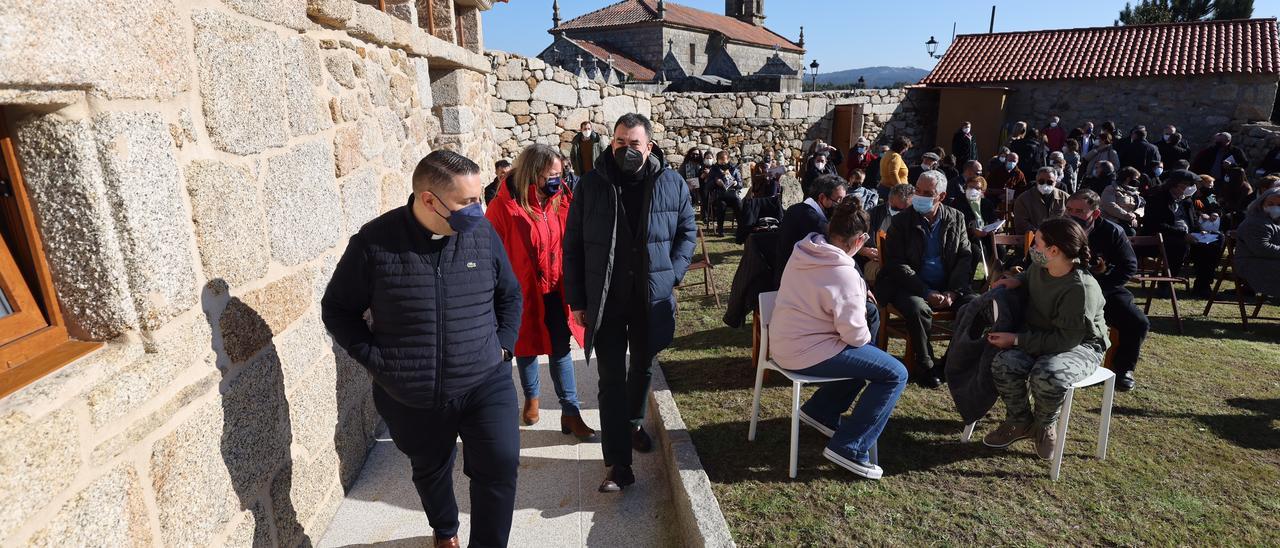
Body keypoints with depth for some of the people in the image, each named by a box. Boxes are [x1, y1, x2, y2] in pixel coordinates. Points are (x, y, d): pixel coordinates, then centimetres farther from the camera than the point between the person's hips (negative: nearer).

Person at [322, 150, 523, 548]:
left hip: (485, 383, 0)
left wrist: (503, 345, -2)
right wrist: (376, 360, -9)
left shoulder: (483, 233, -6)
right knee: (430, 470, 22)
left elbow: (510, 294, 8)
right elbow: (336, 308, -1)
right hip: (410, 397, 0)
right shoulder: (374, 242, -13)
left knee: (500, 466, -10)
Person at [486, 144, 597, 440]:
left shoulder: (562, 201, -5)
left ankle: (570, 412, 17)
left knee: (561, 348, 8)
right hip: (523, 293, -2)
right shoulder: (504, 207, -18)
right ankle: (531, 398, 42)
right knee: (527, 348, 18)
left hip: (556, 292, 3)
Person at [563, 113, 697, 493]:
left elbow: (687, 232, 8)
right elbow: (572, 245, -1)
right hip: (605, 301, -2)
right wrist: (577, 300, -4)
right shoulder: (592, 185, -3)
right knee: (611, 379, -1)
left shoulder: (672, 184, -1)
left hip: (652, 299, 2)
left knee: (643, 367, 19)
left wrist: (672, 274, -6)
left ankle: (632, 424, 46)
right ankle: (619, 464, 5)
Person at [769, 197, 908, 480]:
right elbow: (855, 334, -19)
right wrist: (867, 336, 3)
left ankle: (820, 411, 30)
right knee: (895, 374, -5)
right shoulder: (844, 274, -24)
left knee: (868, 352, 27)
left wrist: (857, 295, 11)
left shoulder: (802, 251, 1)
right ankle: (849, 448, -4)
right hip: (807, 353, -9)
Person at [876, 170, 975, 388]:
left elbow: (965, 258, 5)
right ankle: (925, 367, -13)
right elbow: (896, 265, -9)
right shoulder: (901, 221, -3)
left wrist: (953, 292, -11)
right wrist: (927, 293, -18)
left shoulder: (956, 218, 7)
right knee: (918, 309, -34)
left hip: (947, 287, 4)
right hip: (912, 287, -3)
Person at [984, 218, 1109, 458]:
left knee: (1047, 377, -38)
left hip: (1080, 345, -6)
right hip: (1040, 337, 7)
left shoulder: (1082, 289, -27)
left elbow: (1064, 340, -26)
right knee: (1003, 363, -24)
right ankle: (1019, 422, 1)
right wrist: (1017, 281, 2)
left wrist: (1017, 340, -26)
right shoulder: (1039, 267, -3)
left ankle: (1045, 426, -3)